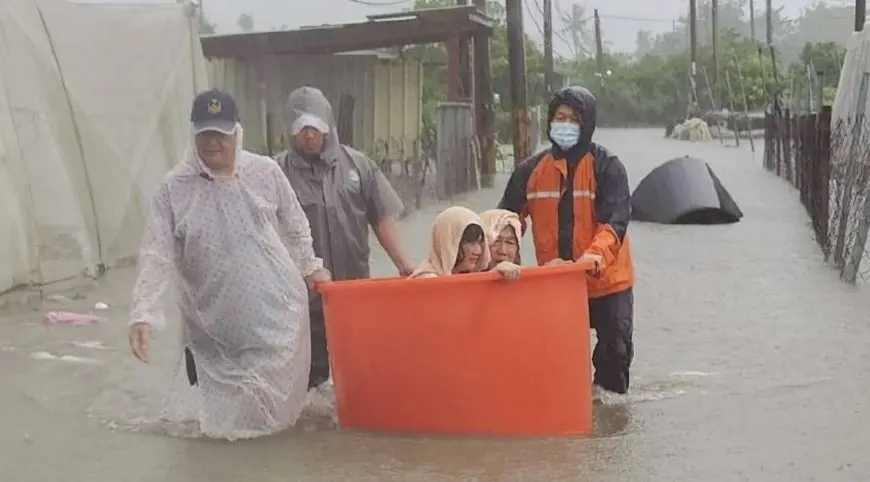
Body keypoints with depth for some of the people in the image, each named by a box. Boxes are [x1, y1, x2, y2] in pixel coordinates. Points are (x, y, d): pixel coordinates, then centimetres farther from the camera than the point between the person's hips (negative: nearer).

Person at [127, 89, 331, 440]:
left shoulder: (266, 172, -3)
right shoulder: (174, 188, -7)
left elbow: (295, 226, 11)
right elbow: (157, 255, -10)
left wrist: (310, 266, 19)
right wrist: (143, 313, -18)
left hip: (277, 309, 1)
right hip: (214, 325, 0)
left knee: (278, 402, 9)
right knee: (225, 421, 9)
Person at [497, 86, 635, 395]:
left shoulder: (607, 167, -9)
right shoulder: (532, 170, 0)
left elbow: (616, 219, -19)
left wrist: (598, 254, -38)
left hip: (607, 279, -2)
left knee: (616, 348, 7)